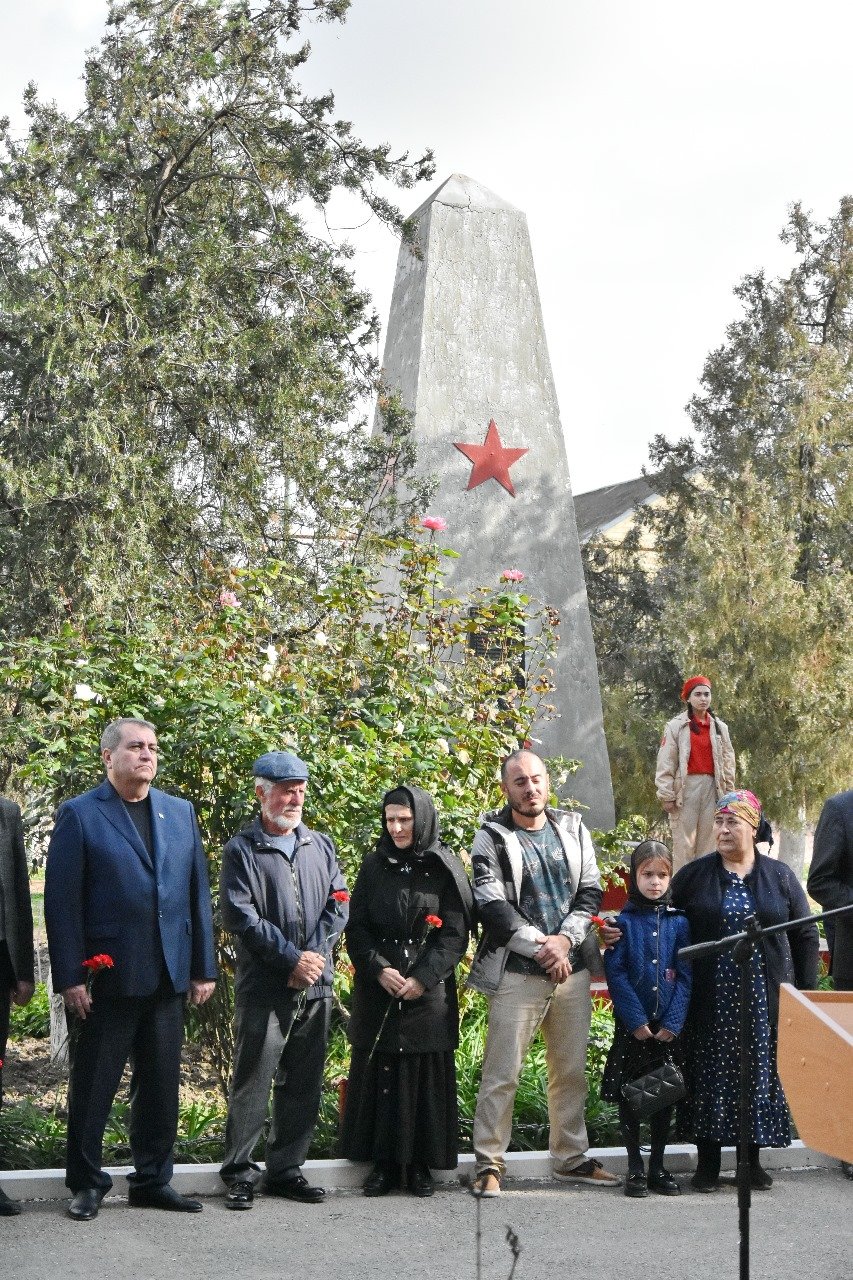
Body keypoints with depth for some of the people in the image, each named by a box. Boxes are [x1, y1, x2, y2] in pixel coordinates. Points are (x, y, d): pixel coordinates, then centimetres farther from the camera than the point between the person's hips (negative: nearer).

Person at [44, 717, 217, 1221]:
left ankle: (153, 1180, 23)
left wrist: (203, 968, 5)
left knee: (161, 1085, 11)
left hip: (168, 978, 4)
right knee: (93, 1087, 6)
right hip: (106, 979, -4)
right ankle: (87, 1183, 20)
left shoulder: (181, 812, 10)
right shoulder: (79, 815, -3)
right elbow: (62, 902, -7)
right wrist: (70, 978, -12)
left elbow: (198, 893, 10)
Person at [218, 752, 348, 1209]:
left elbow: (338, 904, 8)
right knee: (252, 1083, -2)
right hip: (263, 988, -5)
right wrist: (292, 958, -13)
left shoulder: (320, 845, 13)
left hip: (315, 986, 5)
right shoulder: (242, 850, -2)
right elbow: (240, 916, -10)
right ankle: (239, 1173, 7)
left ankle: (286, 1170, 20)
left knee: (303, 1085, 10)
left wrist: (314, 955, -8)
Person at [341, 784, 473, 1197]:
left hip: (429, 991, -2)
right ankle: (383, 1162, 9)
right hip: (377, 992, 2)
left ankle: (420, 1164, 10)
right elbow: (356, 928, 4)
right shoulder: (374, 866, 7)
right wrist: (379, 969, -11)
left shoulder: (444, 869, 1)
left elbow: (455, 933, -3)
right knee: (379, 1074, 2)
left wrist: (422, 978, -13)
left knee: (425, 1074, 1)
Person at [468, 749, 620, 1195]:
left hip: (572, 970, 4)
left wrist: (565, 939, -10)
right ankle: (489, 1163, 4)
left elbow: (590, 892, 6)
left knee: (571, 1071, 13)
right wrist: (540, 947, -16)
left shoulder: (574, 830, 11)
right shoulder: (491, 838, -2)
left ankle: (572, 1157, 25)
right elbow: (492, 904, -11)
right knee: (502, 1074, -4)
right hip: (516, 974, -4)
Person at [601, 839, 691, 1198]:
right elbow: (616, 973, -7)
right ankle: (635, 1167, 13)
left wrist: (673, 1022, -10)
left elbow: (685, 975, 0)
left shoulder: (678, 922, 3)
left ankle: (658, 1166, 19)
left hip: (668, 1026, 2)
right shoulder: (624, 921, -3)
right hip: (632, 1025, -2)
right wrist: (636, 1020, -14)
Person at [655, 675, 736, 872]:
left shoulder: (719, 727, 13)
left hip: (712, 787, 4)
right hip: (686, 786, -3)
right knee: (684, 843, -5)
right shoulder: (676, 726, 1)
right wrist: (667, 795, -7)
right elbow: (666, 763, -2)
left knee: (708, 841, 5)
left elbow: (728, 762, 14)